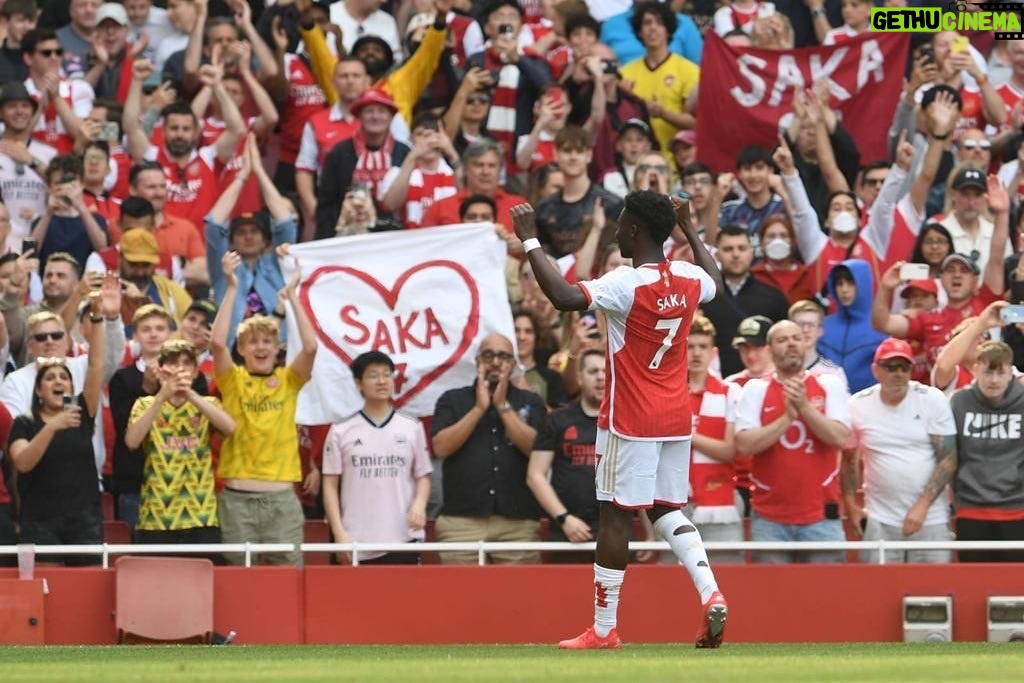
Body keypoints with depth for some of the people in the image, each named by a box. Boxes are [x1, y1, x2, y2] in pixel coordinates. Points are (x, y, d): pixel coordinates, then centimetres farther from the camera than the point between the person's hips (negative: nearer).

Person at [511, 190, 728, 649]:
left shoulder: (626, 284, -18)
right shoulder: (689, 279, 3)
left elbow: (565, 297, -31)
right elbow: (716, 281, 29)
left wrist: (530, 241, -22)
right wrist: (689, 228, 38)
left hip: (631, 421, -7)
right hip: (677, 418, 7)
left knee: (615, 515, 0)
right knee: (666, 509, 16)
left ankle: (604, 628, 4)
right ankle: (710, 592, -5)